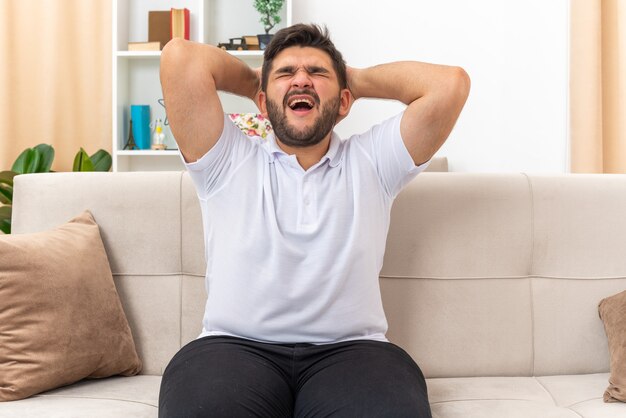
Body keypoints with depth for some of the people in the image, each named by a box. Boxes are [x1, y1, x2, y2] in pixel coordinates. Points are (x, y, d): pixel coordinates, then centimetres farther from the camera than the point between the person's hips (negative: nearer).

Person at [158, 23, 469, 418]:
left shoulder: (372, 162, 16)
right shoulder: (228, 161, 13)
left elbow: (450, 82, 5)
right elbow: (179, 57, 2)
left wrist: (358, 78, 19)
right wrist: (252, 80, 21)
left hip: (351, 351, 1)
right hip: (235, 348, 0)